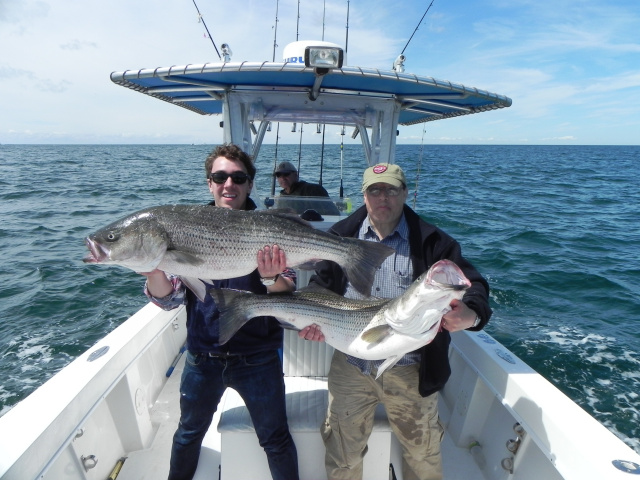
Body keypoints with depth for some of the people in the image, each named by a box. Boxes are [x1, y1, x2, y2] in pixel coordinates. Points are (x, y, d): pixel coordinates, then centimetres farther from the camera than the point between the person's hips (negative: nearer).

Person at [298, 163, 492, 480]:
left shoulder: (432, 242, -6)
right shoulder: (341, 236, -1)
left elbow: (474, 285, -12)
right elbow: (320, 287, 2)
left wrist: (471, 315, -34)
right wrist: (314, 318, -17)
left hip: (410, 370, -1)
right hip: (350, 366, 2)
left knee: (422, 453, 22)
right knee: (342, 452, 21)